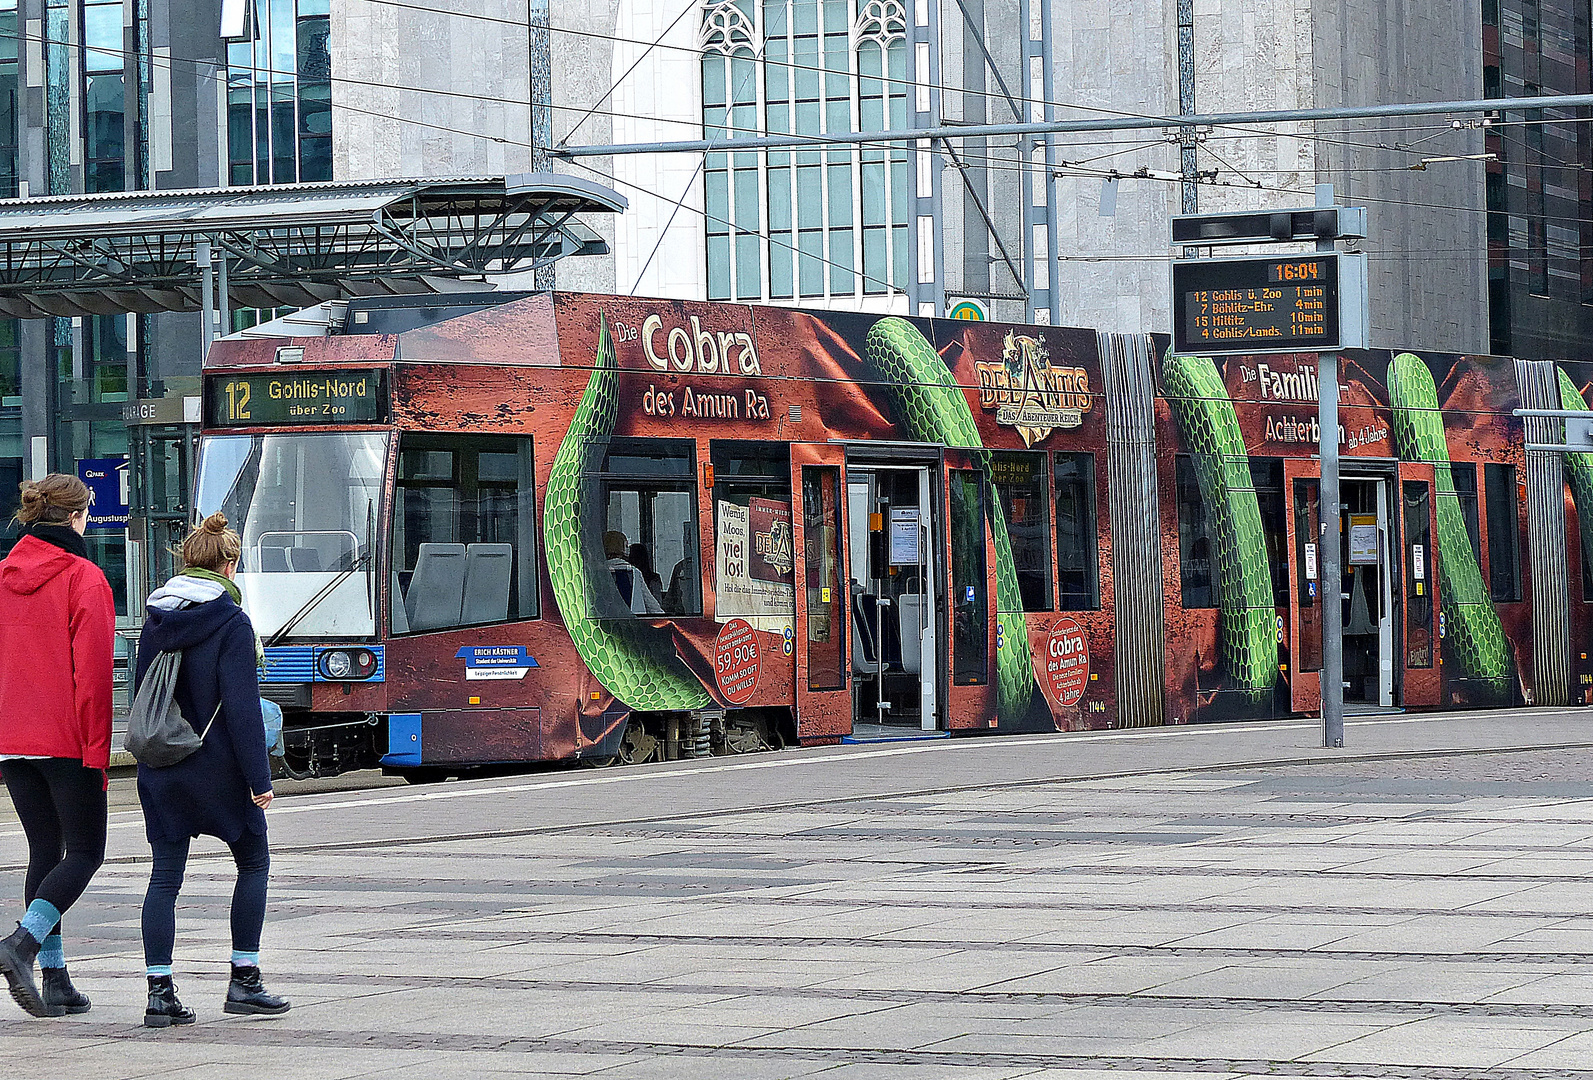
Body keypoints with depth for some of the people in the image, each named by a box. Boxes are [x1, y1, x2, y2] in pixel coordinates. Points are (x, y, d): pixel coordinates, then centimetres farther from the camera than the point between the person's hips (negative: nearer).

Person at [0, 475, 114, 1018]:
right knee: (85, 851, 4)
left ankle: (56, 981, 8)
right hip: (67, 741, -6)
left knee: (45, 851, 11)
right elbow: (93, 669, -13)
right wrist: (96, 747, -10)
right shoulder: (84, 578, -9)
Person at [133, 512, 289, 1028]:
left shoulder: (156, 620, 6)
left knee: (165, 876, 6)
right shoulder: (231, 623, -12)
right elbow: (241, 706, -16)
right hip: (218, 767, -5)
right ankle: (244, 980, 12)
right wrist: (259, 777, -13)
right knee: (253, 861, 13)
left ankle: (160, 992, -2)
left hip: (161, 768, 5)